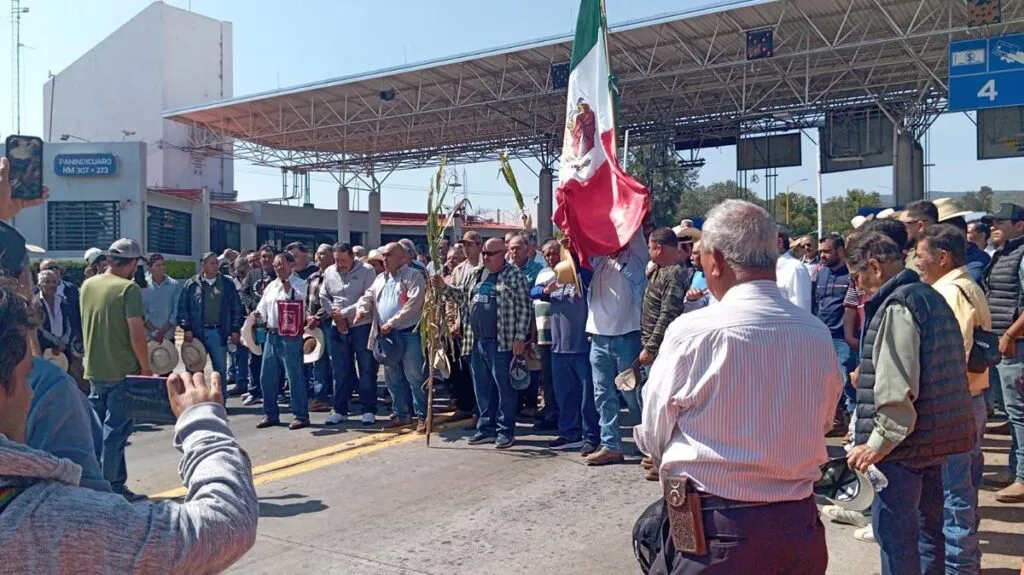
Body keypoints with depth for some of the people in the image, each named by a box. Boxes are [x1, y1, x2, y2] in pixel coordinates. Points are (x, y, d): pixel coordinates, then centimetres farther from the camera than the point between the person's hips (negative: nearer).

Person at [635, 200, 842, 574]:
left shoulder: (690, 332, -17)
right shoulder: (818, 335, -3)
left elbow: (652, 436, -5)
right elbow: (821, 426, 11)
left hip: (714, 529, -5)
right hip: (800, 525, 5)